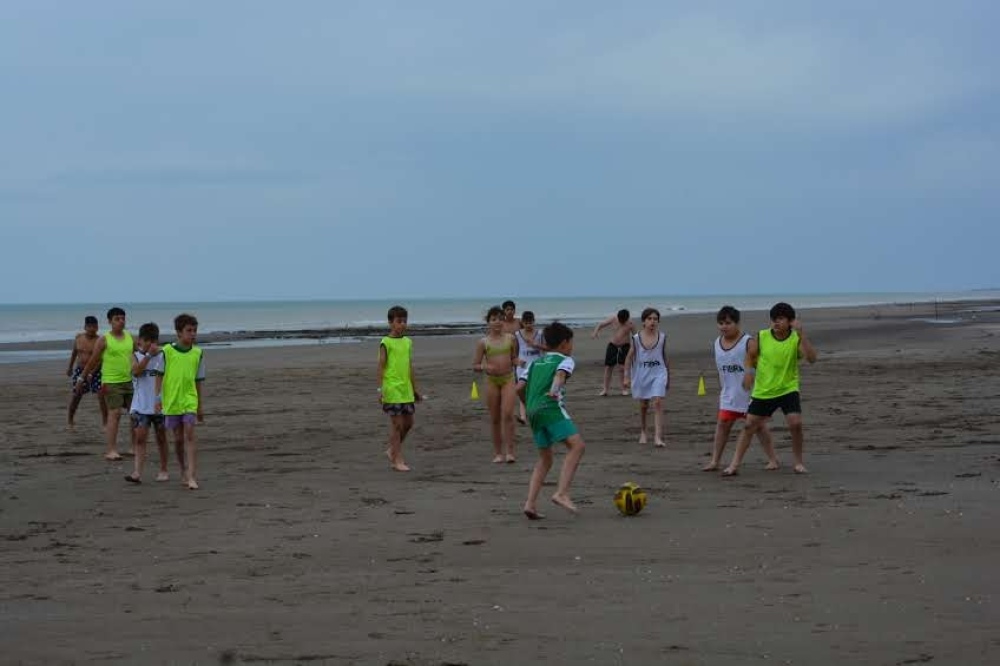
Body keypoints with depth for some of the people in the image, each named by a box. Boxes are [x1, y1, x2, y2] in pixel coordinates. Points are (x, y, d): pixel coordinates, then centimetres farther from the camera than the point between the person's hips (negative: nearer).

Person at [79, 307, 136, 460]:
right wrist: (85, 375, 4)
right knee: (114, 413, -12)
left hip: (129, 381, 6)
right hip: (111, 382, -6)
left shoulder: (130, 337, 9)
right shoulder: (104, 340, -5)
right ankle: (111, 450, -12)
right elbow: (94, 360, 0)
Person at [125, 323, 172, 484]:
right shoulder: (136, 356, 1)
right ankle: (137, 472, -13)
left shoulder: (162, 356, 2)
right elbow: (136, 371, -18)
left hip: (160, 405, 0)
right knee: (139, 438, -7)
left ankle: (163, 470, 22)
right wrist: (148, 355, -24)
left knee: (161, 438, 11)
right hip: (141, 406, 0)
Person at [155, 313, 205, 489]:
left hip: (190, 401, 0)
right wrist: (158, 397, -6)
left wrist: (201, 405, 11)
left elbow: (199, 381, 10)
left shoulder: (197, 353, 3)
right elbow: (159, 376, 1)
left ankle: (192, 476, -14)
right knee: (178, 438, 10)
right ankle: (184, 471, 27)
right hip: (171, 401, 0)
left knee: (189, 435, -11)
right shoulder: (167, 351, -4)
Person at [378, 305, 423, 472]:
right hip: (392, 388, -7)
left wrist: (415, 389, 19)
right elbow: (381, 366, -7)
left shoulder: (407, 342, 13)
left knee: (408, 422, 10)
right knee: (396, 423, -5)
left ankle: (392, 451, 28)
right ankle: (397, 460, 2)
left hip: (406, 389, 7)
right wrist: (380, 388, -13)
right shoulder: (386, 343, -6)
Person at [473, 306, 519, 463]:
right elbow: (475, 365, 4)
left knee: (507, 414, -14)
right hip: (492, 380, 0)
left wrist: (518, 361, -5)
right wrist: (484, 367, -18)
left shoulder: (510, 339, 5)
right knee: (495, 418, 6)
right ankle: (498, 453, 15)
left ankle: (510, 451, -11)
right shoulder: (483, 342, 2)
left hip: (508, 379, 0)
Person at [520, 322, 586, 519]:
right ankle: (561, 493, -28)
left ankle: (530, 503, 4)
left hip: (533, 411, 7)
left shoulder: (536, 363, 27)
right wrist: (555, 389, -27)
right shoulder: (565, 360, 10)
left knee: (545, 459, 15)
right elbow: (560, 374, -12)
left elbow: (520, 388, 23)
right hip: (552, 407, -7)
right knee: (577, 445, -14)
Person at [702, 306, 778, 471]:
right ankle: (714, 461, 4)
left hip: (749, 394, -5)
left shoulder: (747, 342, -13)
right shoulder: (717, 343, 5)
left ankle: (773, 459, 13)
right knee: (722, 424, 0)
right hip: (729, 394, 5)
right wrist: (721, 390, 18)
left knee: (759, 425, 3)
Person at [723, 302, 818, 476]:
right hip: (763, 391, 2)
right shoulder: (761, 337, -8)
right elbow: (750, 357, 7)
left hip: (788, 389, -2)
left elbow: (812, 358, -27)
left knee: (795, 423, -17)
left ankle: (799, 462, 4)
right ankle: (735, 464, 13)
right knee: (750, 426, 5)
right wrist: (749, 371, -14)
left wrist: (802, 335, -34)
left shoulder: (796, 339, -12)